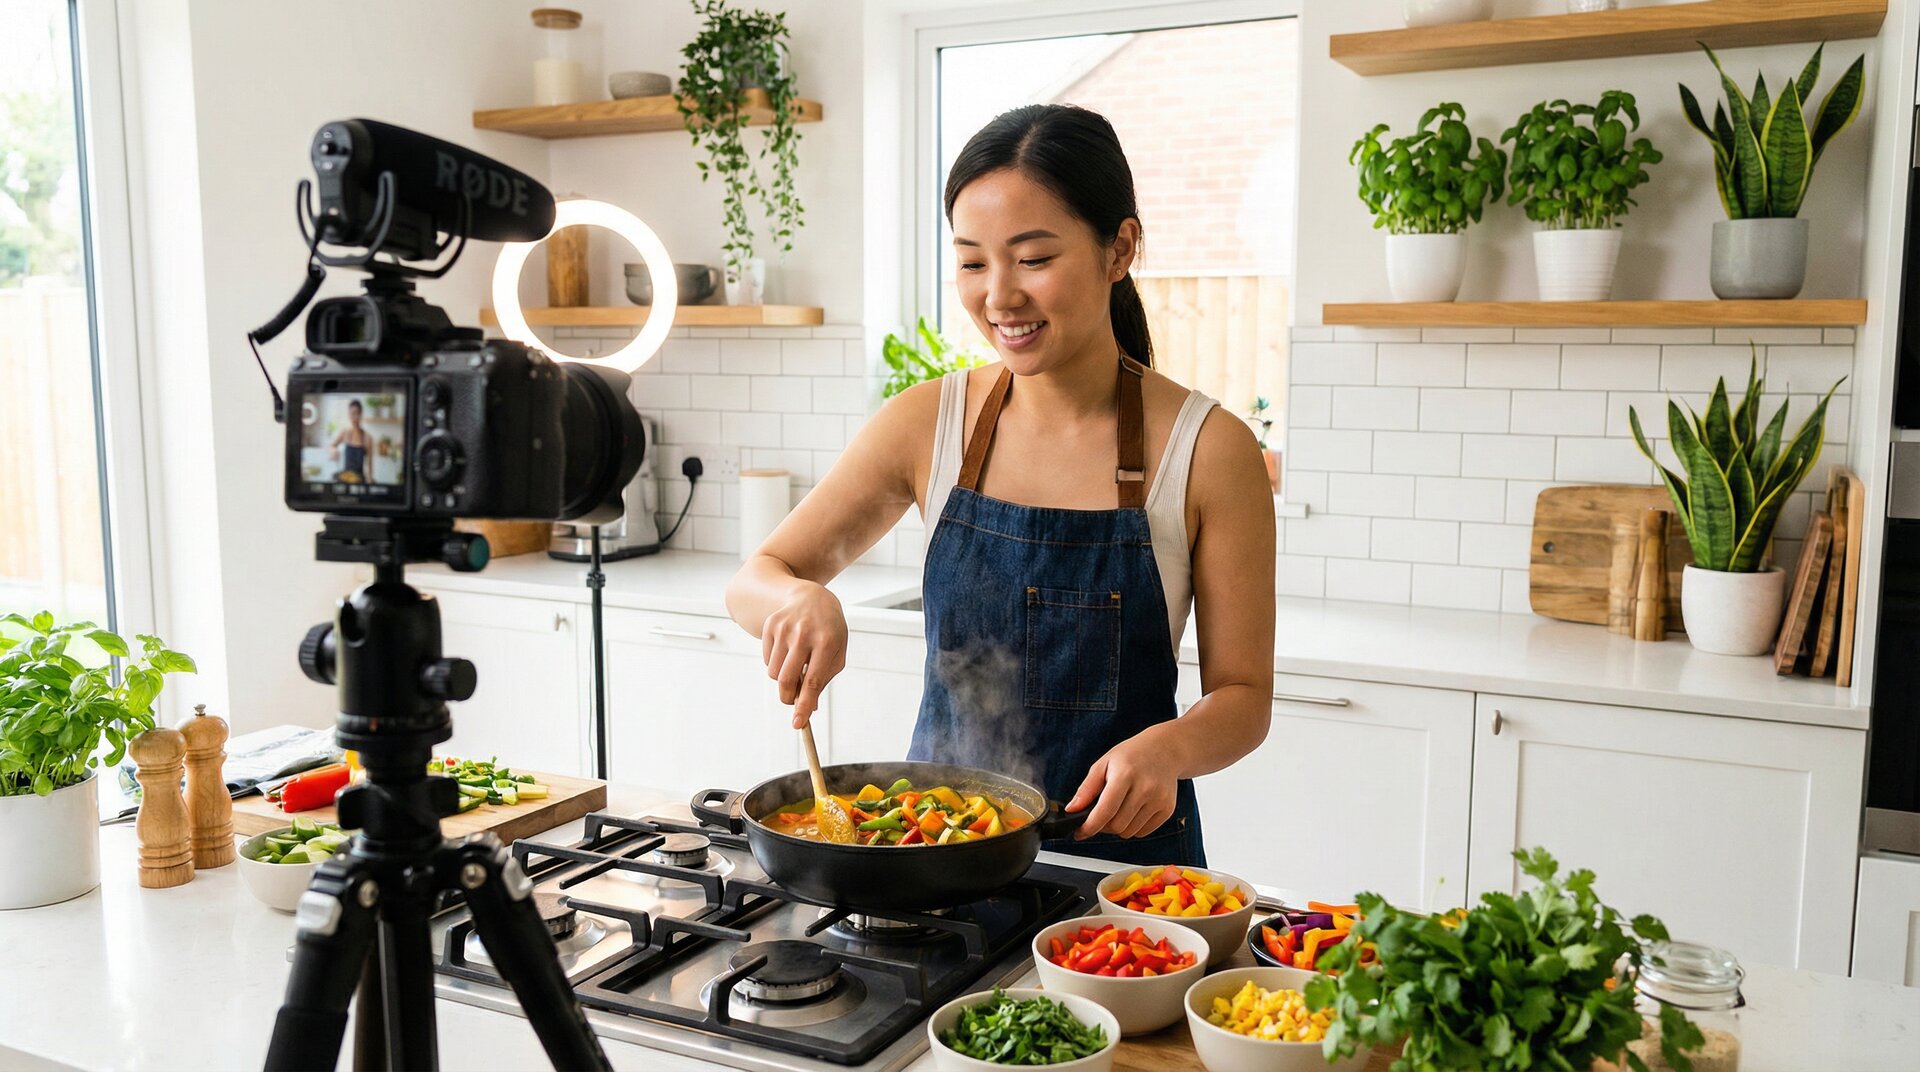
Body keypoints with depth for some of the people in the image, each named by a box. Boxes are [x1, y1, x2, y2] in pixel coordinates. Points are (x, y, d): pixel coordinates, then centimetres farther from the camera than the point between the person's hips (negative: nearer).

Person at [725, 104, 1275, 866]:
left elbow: (1243, 696, -3)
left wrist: (1169, 747, -24)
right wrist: (797, 598, -18)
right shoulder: (928, 424, -2)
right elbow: (754, 581, 4)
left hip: (1120, 850, -1)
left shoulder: (1208, 451, -9)